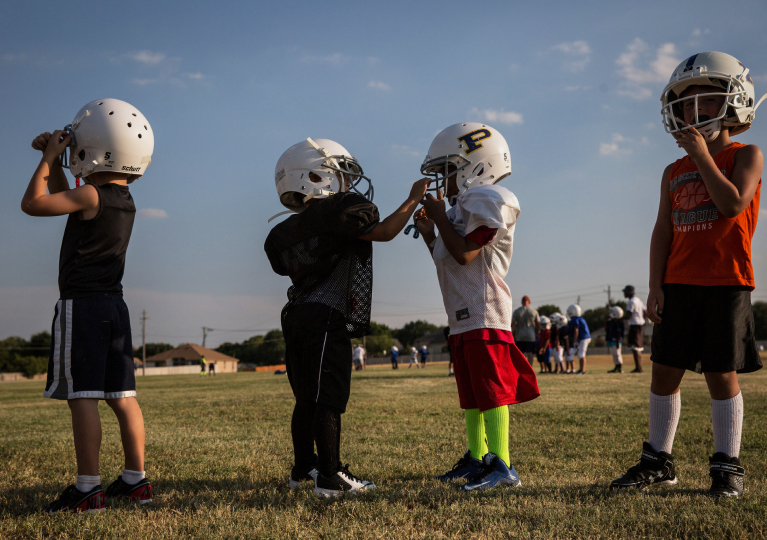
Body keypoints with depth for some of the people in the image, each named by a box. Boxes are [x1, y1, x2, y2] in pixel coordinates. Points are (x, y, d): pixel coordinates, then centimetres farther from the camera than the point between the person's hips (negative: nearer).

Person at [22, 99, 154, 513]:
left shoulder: (90, 195, -12)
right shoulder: (125, 201, 13)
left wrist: (48, 159, 0)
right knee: (121, 395, 9)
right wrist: (54, 159, 19)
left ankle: (87, 489, -5)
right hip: (114, 305, 8)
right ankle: (136, 479, 14)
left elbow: (33, 203, -10)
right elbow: (62, 197, 28)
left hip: (81, 305, -8)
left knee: (81, 396, -6)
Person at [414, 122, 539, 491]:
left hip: (484, 314, -10)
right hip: (462, 318, 10)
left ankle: (502, 466, -8)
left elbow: (464, 255, -19)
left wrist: (440, 216, -10)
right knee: (471, 394, 15)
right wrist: (429, 234, 12)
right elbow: (448, 264, 22)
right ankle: (476, 458, 24)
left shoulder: (487, 202, -9)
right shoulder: (462, 206, 19)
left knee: (491, 391, -10)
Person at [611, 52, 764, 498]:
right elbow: (663, 233, 10)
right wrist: (656, 287, 3)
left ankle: (728, 465, 12)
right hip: (679, 285, 5)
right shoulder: (674, 172, 13)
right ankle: (659, 461, 15)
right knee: (664, 372, 5)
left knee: (721, 374, -1)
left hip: (726, 283, -5)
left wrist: (703, 156, -11)